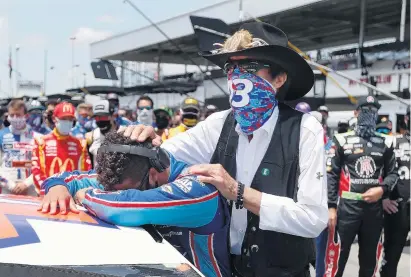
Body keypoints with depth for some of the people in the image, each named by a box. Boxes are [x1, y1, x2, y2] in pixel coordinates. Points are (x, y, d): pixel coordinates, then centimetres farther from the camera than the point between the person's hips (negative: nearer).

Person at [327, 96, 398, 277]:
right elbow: (332, 175, 2)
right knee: (338, 256, -3)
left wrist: (382, 189, -8)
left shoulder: (385, 143, 9)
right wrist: (331, 206, -4)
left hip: (374, 208, 3)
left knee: (369, 259, 13)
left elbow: (393, 173, 13)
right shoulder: (343, 141, 2)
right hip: (347, 206, -3)